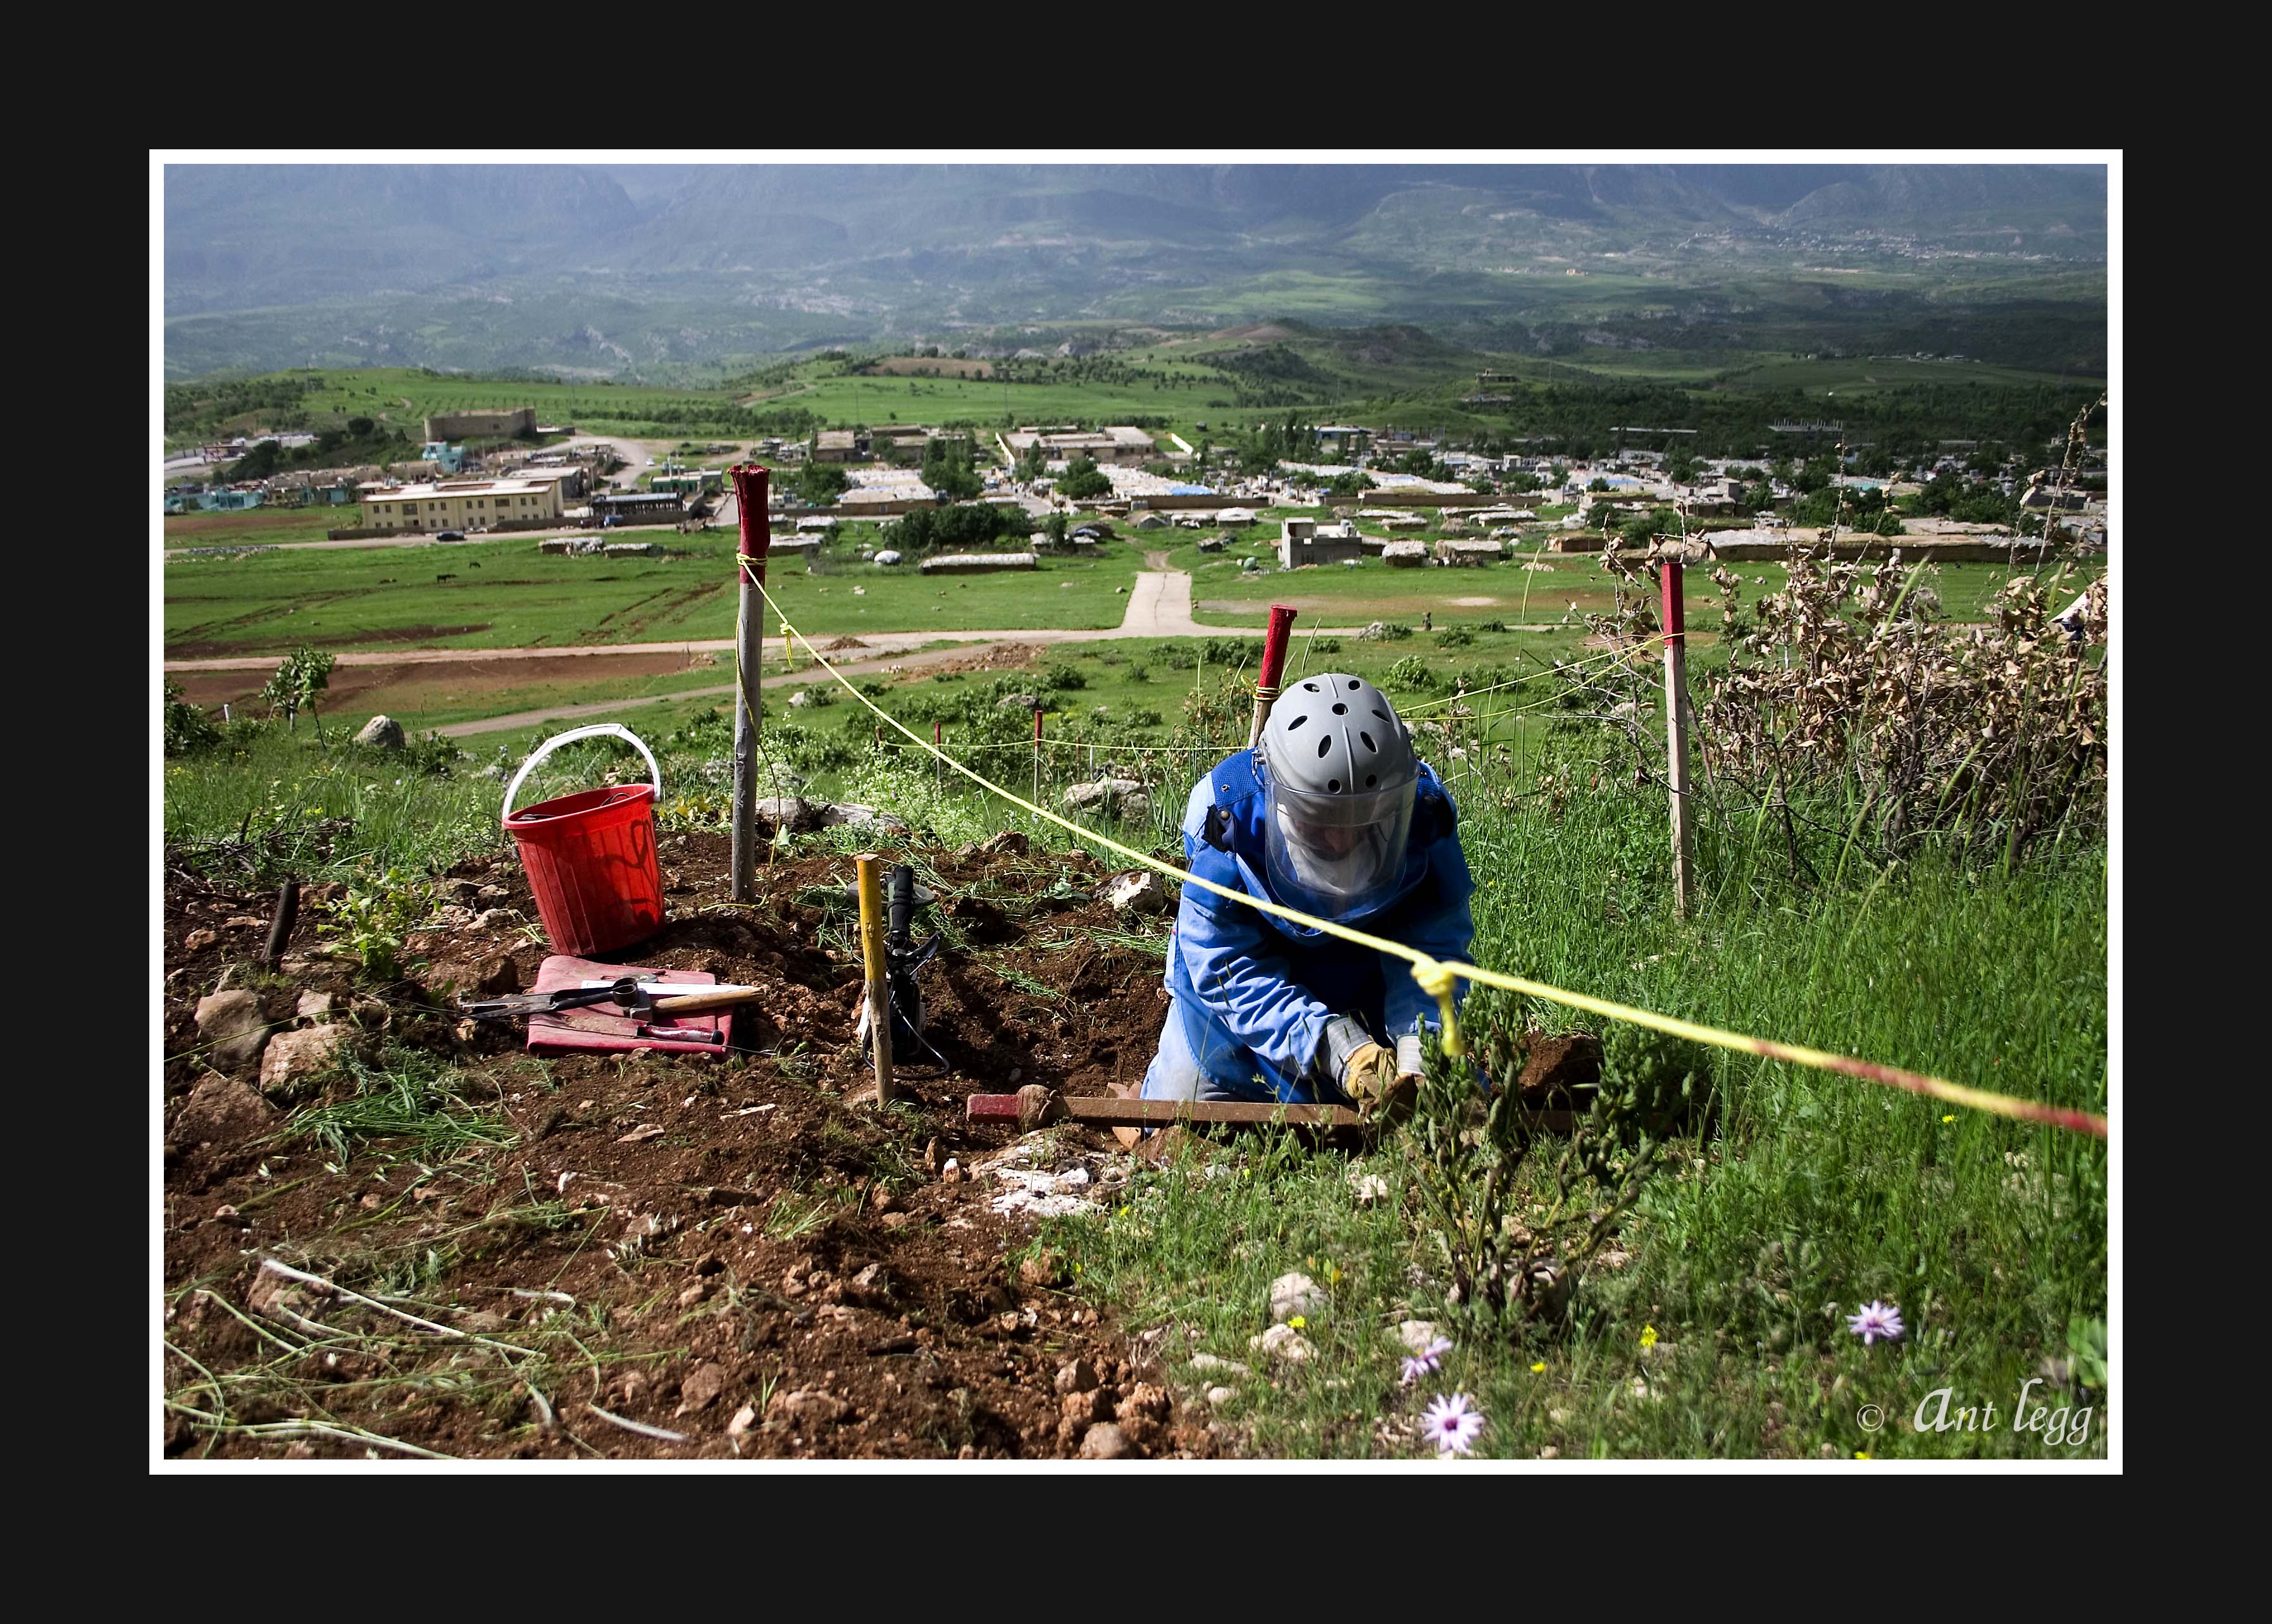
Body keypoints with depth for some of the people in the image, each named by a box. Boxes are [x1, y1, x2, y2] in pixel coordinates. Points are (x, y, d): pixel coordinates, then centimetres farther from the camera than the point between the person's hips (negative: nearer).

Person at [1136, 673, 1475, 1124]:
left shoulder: (1424, 812, -26)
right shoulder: (1227, 815, -32)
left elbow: (1431, 950, -26)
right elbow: (1231, 971, -33)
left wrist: (1419, 1048, -47)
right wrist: (1340, 1050, -47)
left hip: (1369, 1010, 2)